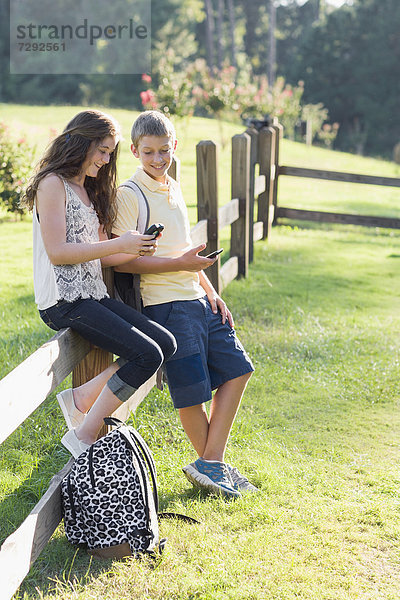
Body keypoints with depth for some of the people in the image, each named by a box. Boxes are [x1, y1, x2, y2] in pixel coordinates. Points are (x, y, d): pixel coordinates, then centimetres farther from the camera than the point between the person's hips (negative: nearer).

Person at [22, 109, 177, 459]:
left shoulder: (89, 190, 22)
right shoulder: (53, 184, -6)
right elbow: (56, 252, -15)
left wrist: (137, 251, 0)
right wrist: (118, 244, -15)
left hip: (94, 296, 9)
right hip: (63, 301, -9)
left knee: (166, 344, -4)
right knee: (147, 355, -18)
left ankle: (81, 398, 3)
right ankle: (84, 436, -8)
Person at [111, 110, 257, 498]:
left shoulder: (173, 189, 15)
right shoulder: (129, 195, -10)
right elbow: (122, 261, -17)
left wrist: (211, 292, 13)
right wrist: (180, 264, -19)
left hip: (197, 298, 9)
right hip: (165, 304, -8)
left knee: (236, 367, 7)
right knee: (192, 392, -3)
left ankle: (210, 465, 9)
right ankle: (211, 465, 19)